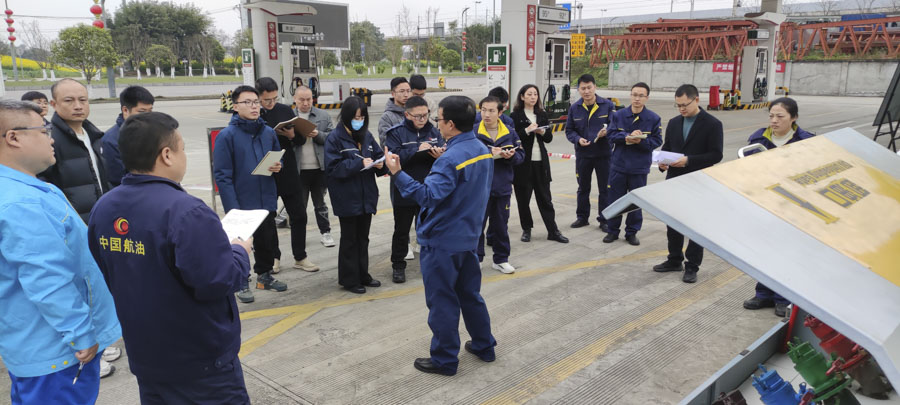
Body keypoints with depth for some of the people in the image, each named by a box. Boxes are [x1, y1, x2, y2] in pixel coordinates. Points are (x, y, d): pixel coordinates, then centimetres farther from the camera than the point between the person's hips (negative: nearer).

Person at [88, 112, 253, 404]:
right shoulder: (185, 212, -28)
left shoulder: (103, 208, -2)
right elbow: (218, 282, -28)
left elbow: (108, 275, 10)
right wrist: (240, 253, -10)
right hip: (200, 359, -7)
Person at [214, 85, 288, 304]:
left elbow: (279, 158, 18)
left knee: (268, 240, 17)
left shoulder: (268, 132, 3)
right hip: (241, 204, -5)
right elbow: (222, 175, -14)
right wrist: (232, 207, -20)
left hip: (266, 201, 5)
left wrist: (278, 166, -7)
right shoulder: (227, 136, -11)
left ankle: (265, 274, 37)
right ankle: (242, 281, 26)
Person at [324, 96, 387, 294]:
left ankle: (362, 275, 28)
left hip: (367, 196, 6)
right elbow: (333, 167, -17)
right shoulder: (335, 138, -10)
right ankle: (349, 279, 16)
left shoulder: (367, 136, 8)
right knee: (349, 239, 5)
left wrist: (380, 164, -10)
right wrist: (359, 164, -24)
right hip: (347, 198, -6)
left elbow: (378, 156, 13)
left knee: (363, 237, 16)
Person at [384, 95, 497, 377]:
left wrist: (397, 174, -33)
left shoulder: (450, 159, -24)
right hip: (468, 236, 9)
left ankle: (445, 360, 16)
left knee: (442, 301, 4)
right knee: (470, 294, 21)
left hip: (442, 241, -9)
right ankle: (484, 346, 33)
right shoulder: (483, 150, 5)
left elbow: (429, 196, -33)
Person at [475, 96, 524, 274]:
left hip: (503, 187, 4)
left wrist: (511, 156, -15)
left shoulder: (510, 133, 3)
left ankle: (501, 259, 29)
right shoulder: (472, 132, -9)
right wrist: (488, 153, -23)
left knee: (501, 225, 15)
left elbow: (521, 155, 5)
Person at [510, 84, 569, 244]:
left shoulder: (542, 114, 11)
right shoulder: (515, 116, -3)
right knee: (523, 197, 4)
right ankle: (526, 229, 19)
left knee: (545, 197, 6)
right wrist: (527, 131, -21)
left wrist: (542, 132, -8)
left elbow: (549, 138, 12)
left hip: (540, 161, 4)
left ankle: (553, 231, 11)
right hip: (522, 162, -3)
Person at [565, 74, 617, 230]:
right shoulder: (574, 108, 0)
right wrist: (578, 139, -15)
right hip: (582, 154, 2)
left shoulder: (608, 105, -6)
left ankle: (604, 220, 16)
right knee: (583, 188, 14)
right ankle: (582, 217, 28)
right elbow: (569, 130, 4)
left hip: (603, 154, -2)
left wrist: (607, 132, -28)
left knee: (605, 189, 5)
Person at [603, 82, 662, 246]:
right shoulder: (619, 115, -1)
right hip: (618, 165, 1)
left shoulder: (653, 118, -4)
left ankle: (632, 232, 23)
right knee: (614, 199, 7)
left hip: (640, 168, -1)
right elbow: (611, 135, -3)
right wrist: (627, 137, -19)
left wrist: (640, 141, -21)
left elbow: (657, 140, -4)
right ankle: (613, 230, 21)